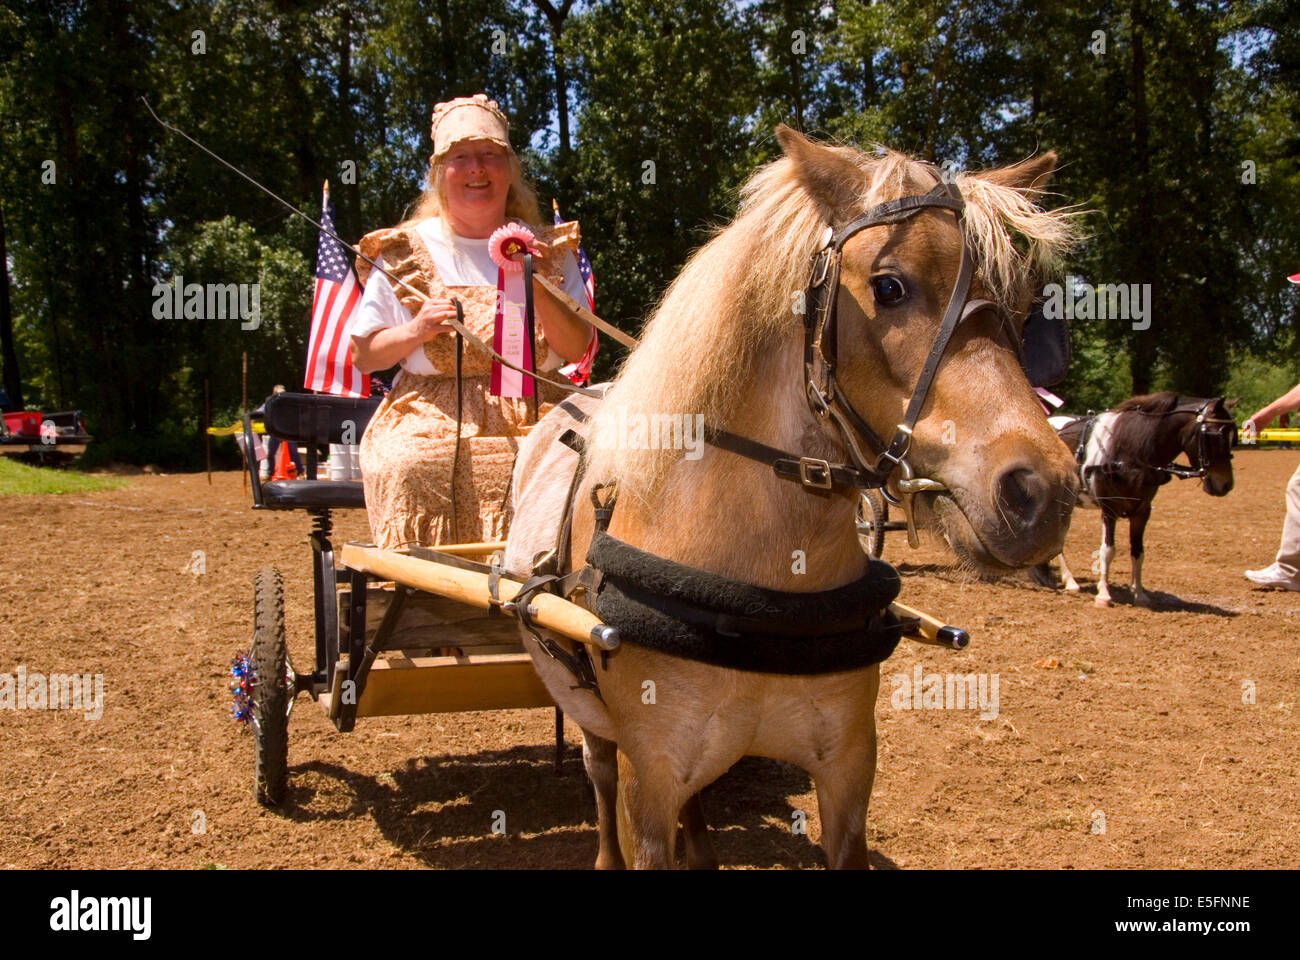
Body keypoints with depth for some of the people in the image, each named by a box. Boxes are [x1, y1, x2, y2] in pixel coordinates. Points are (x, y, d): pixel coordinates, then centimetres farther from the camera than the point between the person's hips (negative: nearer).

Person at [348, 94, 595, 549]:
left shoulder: (549, 250, 14)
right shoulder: (405, 252, 11)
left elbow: (576, 348, 3)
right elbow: (363, 356, 11)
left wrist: (537, 289, -12)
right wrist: (414, 332, -8)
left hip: (532, 423, 0)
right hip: (428, 425, 1)